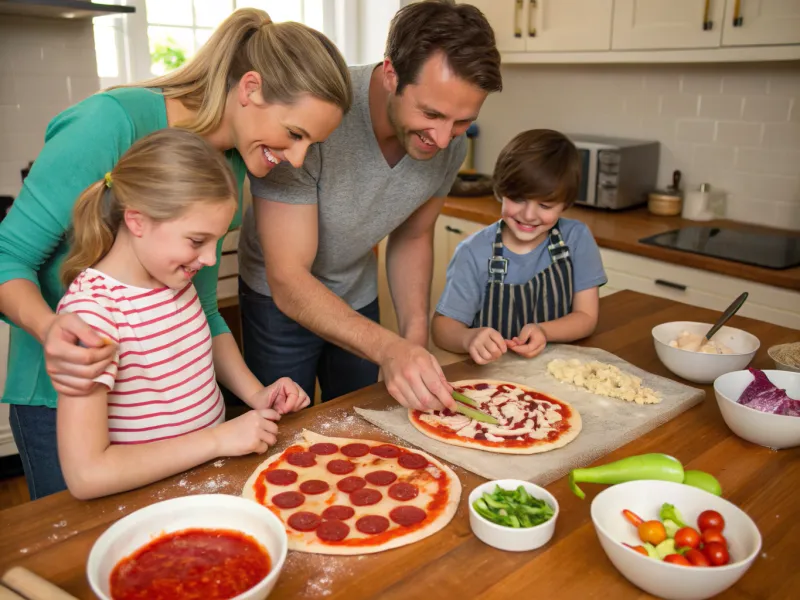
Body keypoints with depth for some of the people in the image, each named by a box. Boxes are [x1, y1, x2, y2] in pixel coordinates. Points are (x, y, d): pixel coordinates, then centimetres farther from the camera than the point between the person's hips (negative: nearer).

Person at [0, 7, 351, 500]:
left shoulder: (232, 166, 0)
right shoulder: (114, 121, -21)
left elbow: (198, 307, 6)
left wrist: (256, 394, -4)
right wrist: (48, 328, -36)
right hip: (66, 390, -5)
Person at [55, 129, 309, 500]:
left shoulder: (176, 279, -1)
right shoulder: (91, 307, -21)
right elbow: (84, 475, -25)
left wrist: (254, 393, 3)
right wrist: (218, 438, -20)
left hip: (211, 473, 7)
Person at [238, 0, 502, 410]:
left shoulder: (450, 142, -17)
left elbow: (412, 237, 0)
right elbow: (288, 280, -33)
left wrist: (415, 338, -14)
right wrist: (388, 349, -46)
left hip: (358, 296, 5)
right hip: (280, 299, -4)